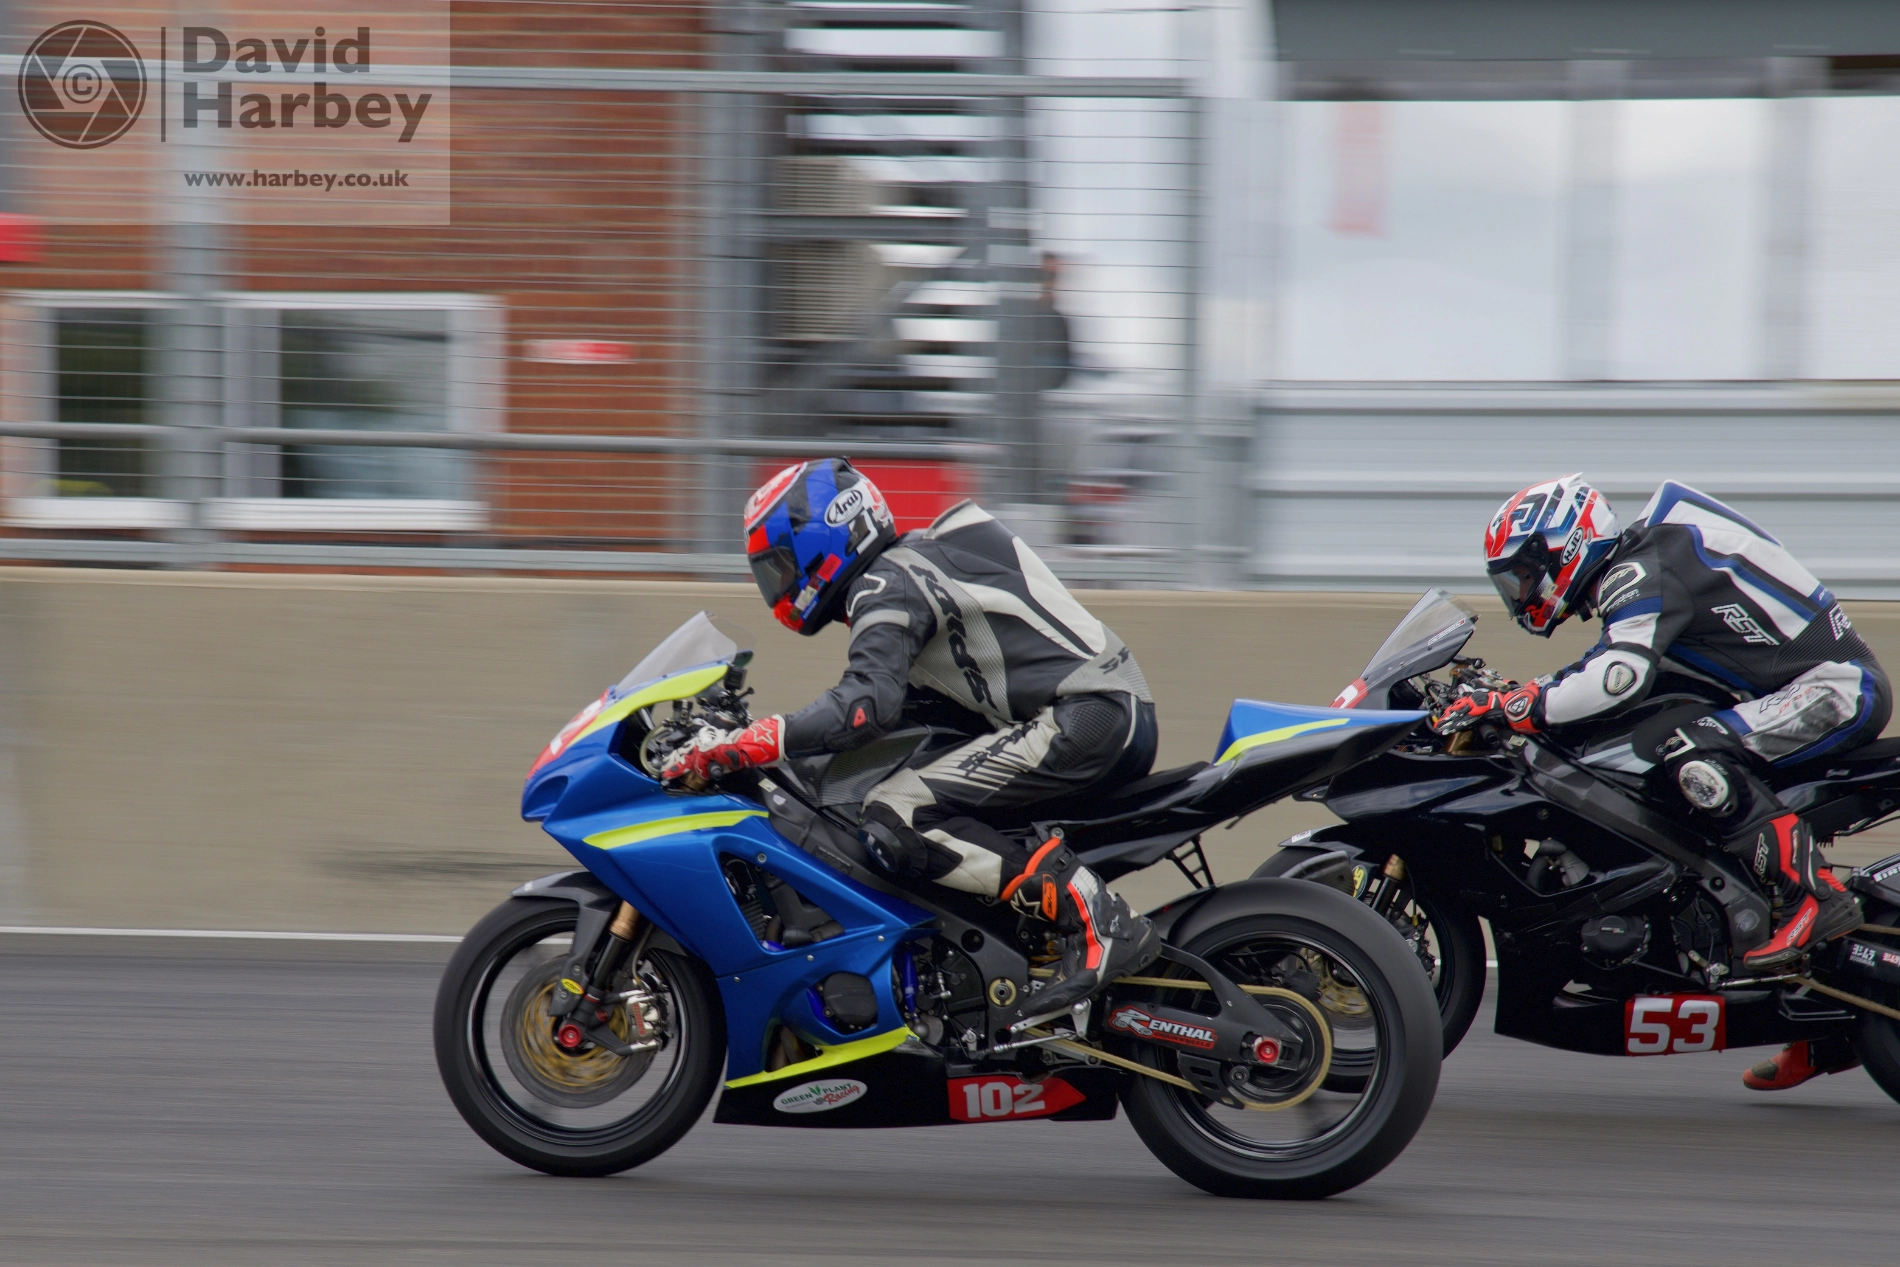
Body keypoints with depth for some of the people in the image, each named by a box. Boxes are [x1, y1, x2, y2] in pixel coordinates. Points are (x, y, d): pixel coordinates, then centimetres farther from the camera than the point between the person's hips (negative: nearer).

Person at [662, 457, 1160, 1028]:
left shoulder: (885, 584, -7)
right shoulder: (914, 564, 23)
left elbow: (869, 702, -23)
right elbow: (896, 692, 32)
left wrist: (748, 744, -26)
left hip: (1081, 718, -11)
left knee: (893, 820, -17)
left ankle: (1094, 918, -24)